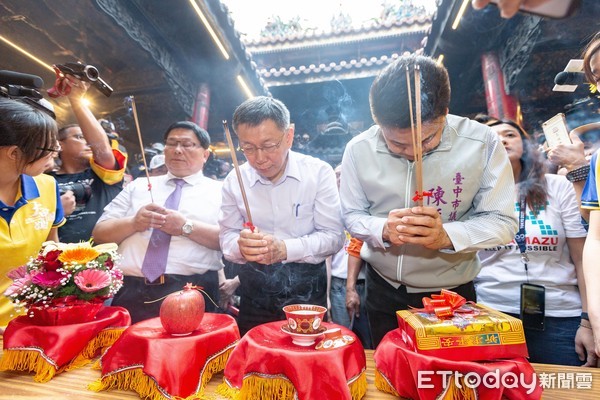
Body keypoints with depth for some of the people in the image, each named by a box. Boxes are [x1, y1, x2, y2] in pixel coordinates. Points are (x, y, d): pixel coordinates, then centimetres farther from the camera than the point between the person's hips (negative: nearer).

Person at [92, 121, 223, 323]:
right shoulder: (138, 185, 18)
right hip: (130, 290, 3)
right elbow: (100, 234, 14)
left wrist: (186, 227, -15)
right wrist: (133, 223, -5)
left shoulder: (219, 191, 9)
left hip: (190, 292, -2)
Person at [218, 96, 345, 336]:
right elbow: (227, 237, 0)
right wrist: (242, 245, -24)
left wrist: (285, 249, -26)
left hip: (308, 293, -1)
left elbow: (333, 236, -11)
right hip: (254, 297, 2)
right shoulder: (234, 181, -3)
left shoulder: (319, 172, -10)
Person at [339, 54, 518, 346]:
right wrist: (384, 229, -29)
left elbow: (502, 222, -14)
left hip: (451, 292, -1)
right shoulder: (359, 149, -14)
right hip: (383, 291, 2)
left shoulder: (482, 143, -18)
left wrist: (446, 235, -33)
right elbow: (351, 216, -7)